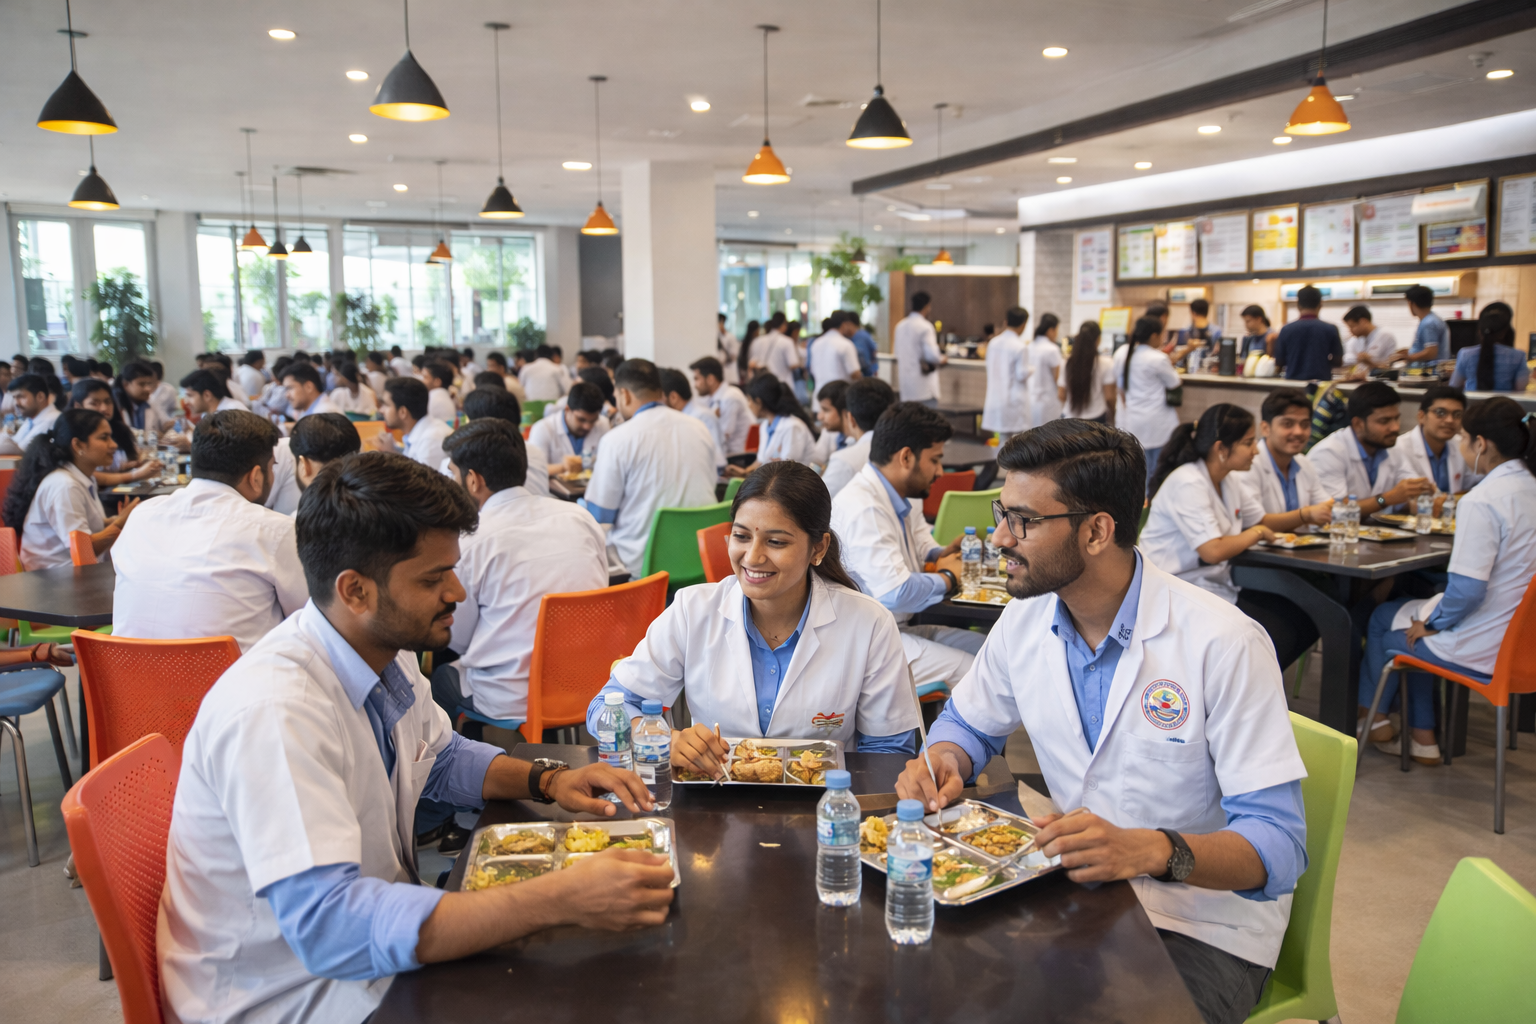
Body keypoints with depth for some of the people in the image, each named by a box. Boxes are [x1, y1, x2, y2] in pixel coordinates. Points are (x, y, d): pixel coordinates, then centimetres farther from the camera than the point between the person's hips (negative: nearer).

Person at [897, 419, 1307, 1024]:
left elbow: (1279, 843, -21)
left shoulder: (1224, 644, -20)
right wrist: (942, 761, -8)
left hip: (1206, 923, -4)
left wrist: (1151, 850, -39)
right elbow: (968, 723, 16)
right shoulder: (1025, 618, -2)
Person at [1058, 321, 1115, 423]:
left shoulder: (1066, 363, -2)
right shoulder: (1106, 364, -9)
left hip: (1069, 418, 3)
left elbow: (1061, 395, 1)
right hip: (1096, 419, -2)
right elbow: (1109, 397, -7)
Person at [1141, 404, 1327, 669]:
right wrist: (1257, 533, -11)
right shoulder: (1187, 484, -21)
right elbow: (1214, 551, -29)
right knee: (1279, 637, -20)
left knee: (1304, 624, 0)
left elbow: (1259, 519, 22)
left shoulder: (1229, 480, 9)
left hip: (1218, 587, 10)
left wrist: (1307, 515, 6)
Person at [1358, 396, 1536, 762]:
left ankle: (1369, 715, 39)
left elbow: (1466, 590, -27)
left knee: (1382, 620, 16)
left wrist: (1431, 623, -8)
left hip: (1479, 649, -8)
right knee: (1413, 613, 26)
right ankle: (1422, 737, 28)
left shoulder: (1481, 501, -24)